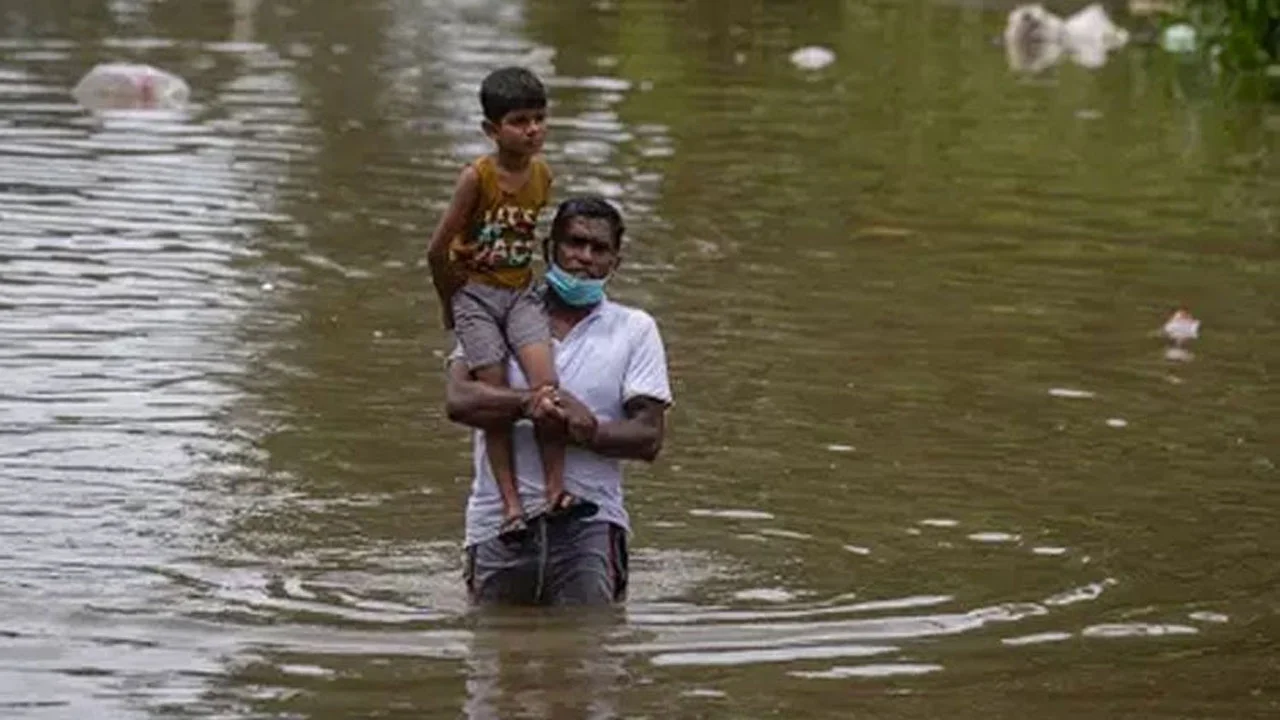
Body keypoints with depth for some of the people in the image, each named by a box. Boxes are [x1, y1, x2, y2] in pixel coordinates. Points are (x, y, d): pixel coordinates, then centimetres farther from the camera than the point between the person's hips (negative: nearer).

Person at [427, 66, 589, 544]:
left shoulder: (542, 176, 0)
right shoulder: (478, 177, -15)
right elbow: (438, 249, -11)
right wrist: (451, 303, 0)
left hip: (520, 293, 4)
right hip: (475, 294, -4)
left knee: (546, 385, -17)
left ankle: (556, 491, -14)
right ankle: (511, 505, -6)